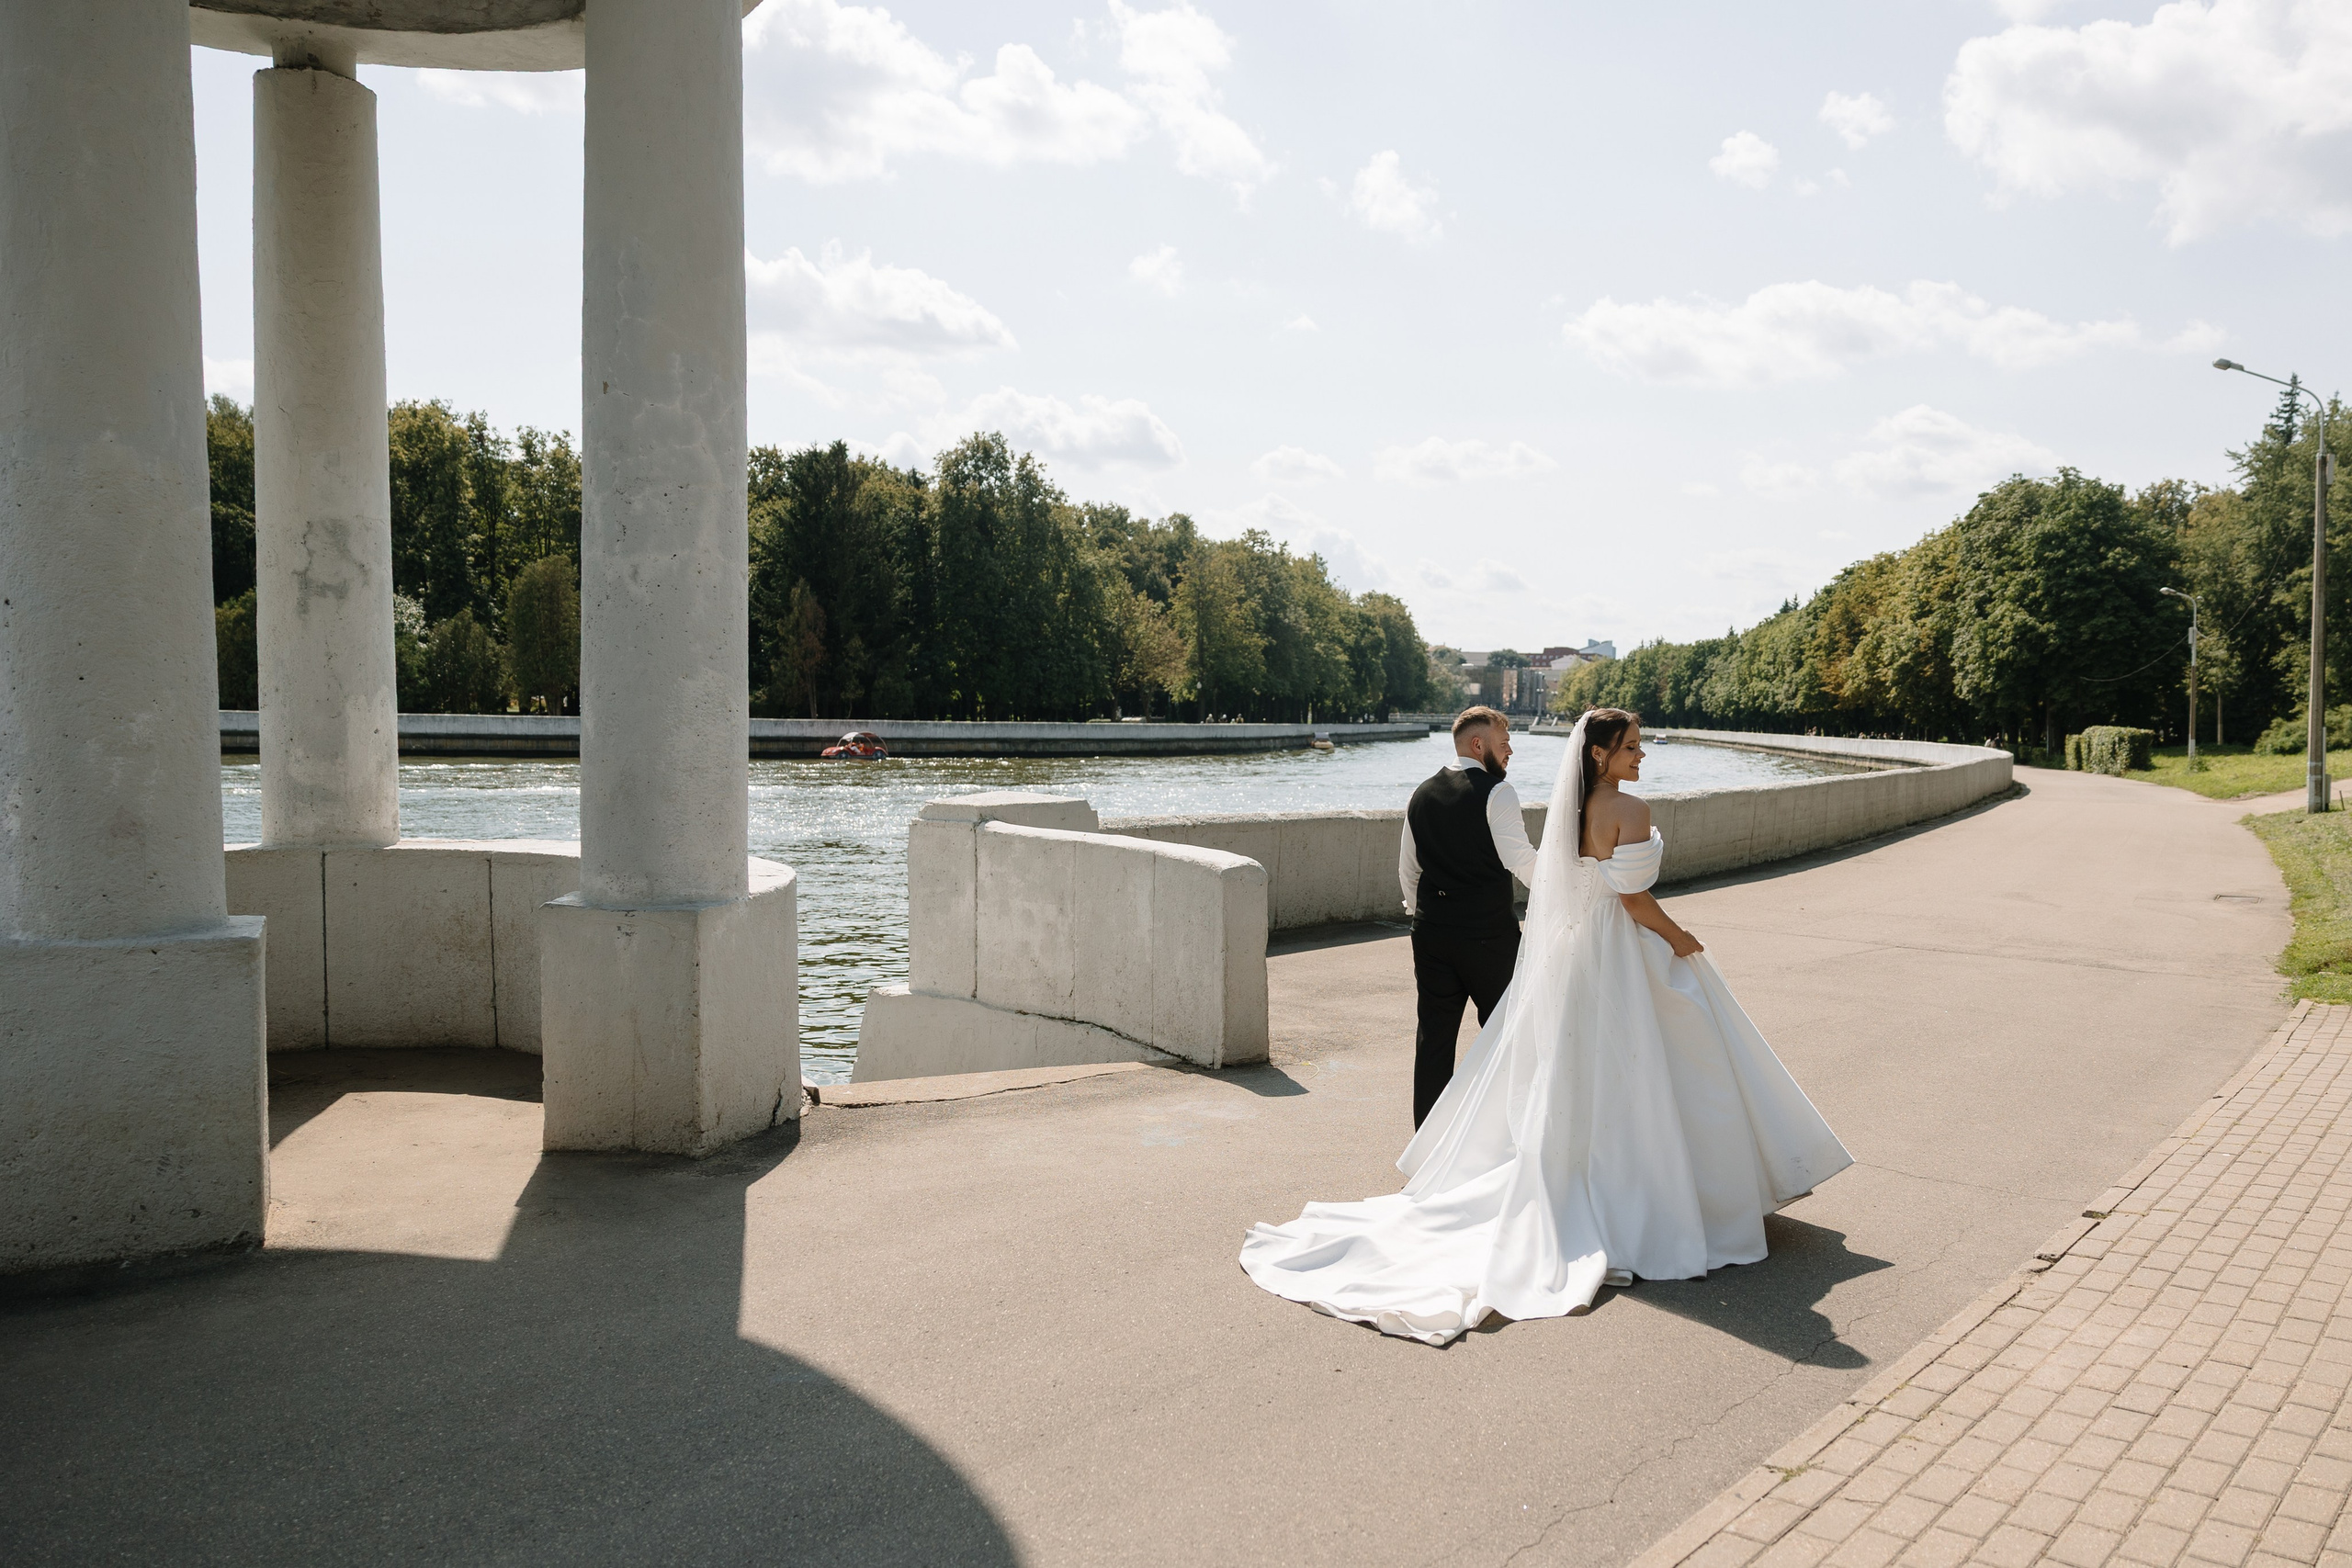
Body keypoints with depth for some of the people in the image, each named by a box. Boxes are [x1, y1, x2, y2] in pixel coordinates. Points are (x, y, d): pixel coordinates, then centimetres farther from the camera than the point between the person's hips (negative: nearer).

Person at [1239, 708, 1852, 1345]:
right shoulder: (1629, 809, -16)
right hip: (1615, 961, -7)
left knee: (1556, 1080, 16)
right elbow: (1634, 898, -19)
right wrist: (1681, 940, -5)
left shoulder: (1565, 807, 7)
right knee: (1620, 1084, 3)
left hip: (1560, 955, 7)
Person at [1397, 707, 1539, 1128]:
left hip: (1431, 931, 5)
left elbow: (1407, 867, 16)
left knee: (1434, 1035, 8)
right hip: (1489, 931, -5)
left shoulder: (1423, 794, 10)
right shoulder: (1496, 792, -11)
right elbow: (1521, 859, -18)